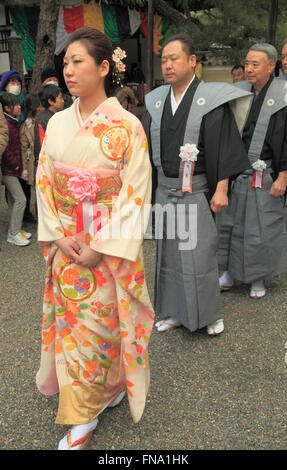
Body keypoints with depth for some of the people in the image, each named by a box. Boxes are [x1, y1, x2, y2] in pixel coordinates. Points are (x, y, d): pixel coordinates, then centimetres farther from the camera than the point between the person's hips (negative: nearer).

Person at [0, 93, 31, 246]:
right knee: (20, 199, -9)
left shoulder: (13, 122, 14)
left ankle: (14, 229, 23)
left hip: (13, 170, 9)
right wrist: (14, 164, -15)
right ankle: (13, 233, -2)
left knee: (13, 199, 14)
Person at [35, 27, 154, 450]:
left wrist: (100, 248, -15)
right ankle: (81, 415, 31)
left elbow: (135, 194, -12)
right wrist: (59, 237, -5)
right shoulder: (57, 123, 5)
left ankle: (108, 385, 31)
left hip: (109, 248, -4)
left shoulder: (128, 126, -9)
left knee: (103, 320, 5)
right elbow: (44, 183, 6)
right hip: (66, 245, 5)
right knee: (70, 321, 12)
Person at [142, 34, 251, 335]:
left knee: (199, 254, -1)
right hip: (165, 189, 5)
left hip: (196, 190, -5)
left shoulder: (211, 99, -7)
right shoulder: (156, 100, 8)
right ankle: (176, 312, 27)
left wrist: (221, 189, -14)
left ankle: (208, 314, 19)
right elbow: (144, 143, 11)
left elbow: (225, 145, -9)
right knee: (168, 252, 11)